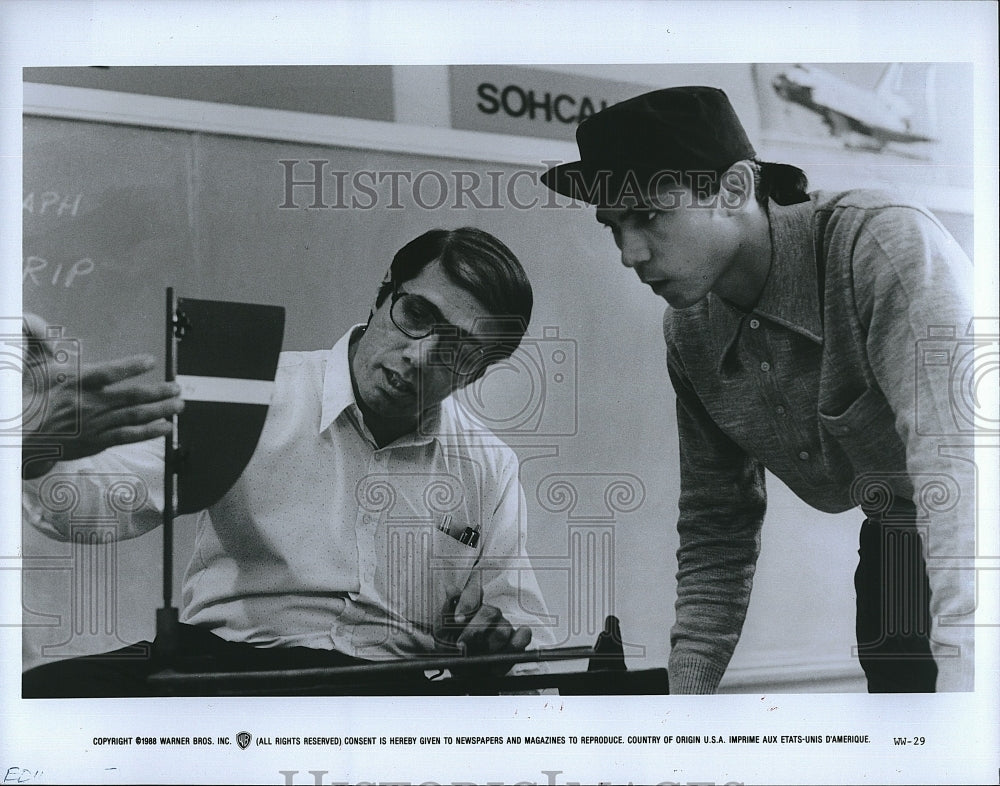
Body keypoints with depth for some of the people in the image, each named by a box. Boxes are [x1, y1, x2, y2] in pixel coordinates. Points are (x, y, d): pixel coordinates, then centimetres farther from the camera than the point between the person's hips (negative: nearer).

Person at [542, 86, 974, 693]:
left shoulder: (888, 243, -26)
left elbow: (956, 461, -37)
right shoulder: (688, 335, -4)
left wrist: (962, 673, -45)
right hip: (898, 539, 5)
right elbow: (716, 530, 4)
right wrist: (688, 687, -5)